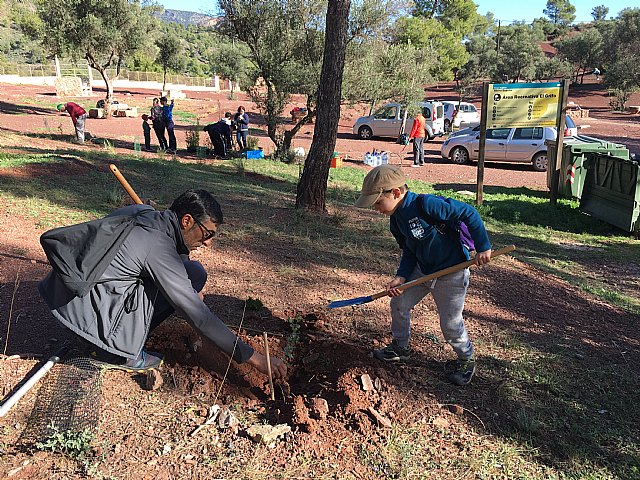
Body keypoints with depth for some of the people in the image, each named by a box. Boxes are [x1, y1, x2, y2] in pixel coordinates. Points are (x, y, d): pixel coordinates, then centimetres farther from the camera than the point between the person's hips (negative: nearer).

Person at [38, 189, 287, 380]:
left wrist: (190, 290, 15)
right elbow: (199, 317, -21)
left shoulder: (142, 212, 1)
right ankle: (119, 352, -6)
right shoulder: (158, 247, -23)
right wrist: (253, 357, -17)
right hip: (83, 310, -8)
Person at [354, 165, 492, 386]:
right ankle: (400, 347, 33)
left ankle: (466, 360, 30)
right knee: (399, 303, 9)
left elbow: (469, 213, -26)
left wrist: (483, 248, -22)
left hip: (452, 272, -8)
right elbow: (409, 251, 6)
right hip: (422, 269, 8)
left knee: (450, 323, 1)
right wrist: (401, 277, -9)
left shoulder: (426, 204, -30)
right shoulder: (396, 219, -2)